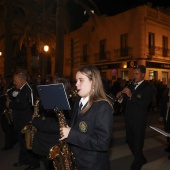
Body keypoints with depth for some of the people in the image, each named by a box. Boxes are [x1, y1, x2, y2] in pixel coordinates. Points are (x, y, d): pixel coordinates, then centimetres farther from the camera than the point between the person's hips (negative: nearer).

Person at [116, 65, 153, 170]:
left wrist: (131, 95, -29)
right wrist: (121, 97, -10)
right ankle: (141, 159, 43)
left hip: (139, 121, -6)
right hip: (129, 119, 7)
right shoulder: (131, 85, 7)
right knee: (130, 140, 19)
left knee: (138, 144, 9)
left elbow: (144, 104, -25)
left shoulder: (147, 87, -12)